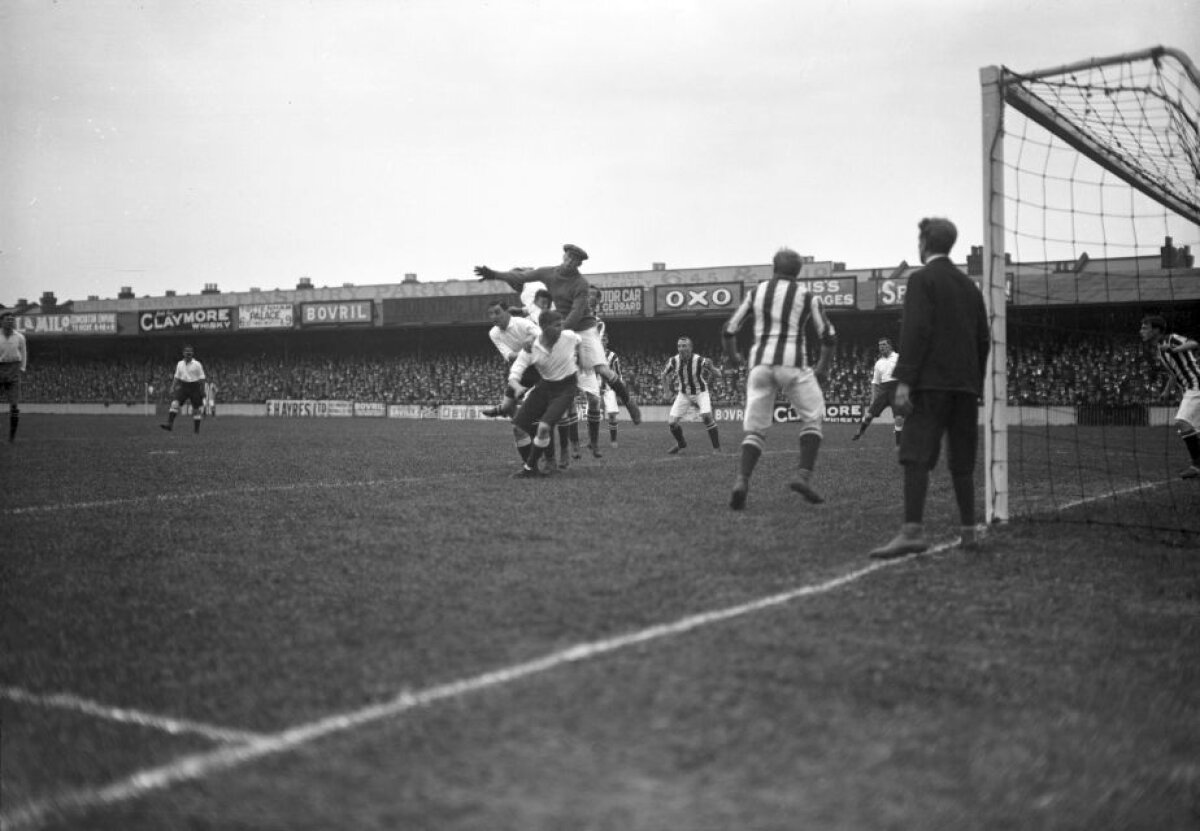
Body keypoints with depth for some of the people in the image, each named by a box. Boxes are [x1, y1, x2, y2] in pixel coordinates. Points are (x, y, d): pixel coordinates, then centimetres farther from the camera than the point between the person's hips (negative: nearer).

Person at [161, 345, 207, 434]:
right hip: (183, 387, 3)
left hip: (194, 387, -3)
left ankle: (196, 429, 12)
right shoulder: (180, 364, 9)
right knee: (174, 403, -17)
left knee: (196, 409, 1)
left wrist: (202, 391, -8)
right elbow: (176, 377, 14)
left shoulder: (197, 364, -4)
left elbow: (201, 379, -4)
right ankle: (169, 424, -25)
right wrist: (172, 388, 7)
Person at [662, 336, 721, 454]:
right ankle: (681, 443, 28)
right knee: (671, 422, -4)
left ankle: (716, 447, -10)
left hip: (700, 392, -3)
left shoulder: (700, 360, -23)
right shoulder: (673, 361, -15)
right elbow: (665, 374, 6)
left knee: (707, 416, -27)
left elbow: (714, 373, -5)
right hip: (683, 394, 3)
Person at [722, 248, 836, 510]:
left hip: (760, 363, 3)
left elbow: (729, 330, 14)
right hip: (793, 364, -3)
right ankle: (804, 475, -2)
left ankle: (741, 481, -11)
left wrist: (732, 356, 32)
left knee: (754, 429, 9)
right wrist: (823, 368, 21)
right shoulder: (806, 297, 5)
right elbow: (828, 337, 6)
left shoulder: (756, 292, 11)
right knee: (811, 419, 14)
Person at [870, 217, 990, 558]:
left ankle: (912, 531, -22)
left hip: (931, 383, -7)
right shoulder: (969, 285, 17)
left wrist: (904, 381, -16)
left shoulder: (922, 279, -3)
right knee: (962, 462, 12)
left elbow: (916, 332, -14)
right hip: (965, 384, 7)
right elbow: (983, 340, 17)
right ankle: (968, 531, 14)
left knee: (916, 457, -12)